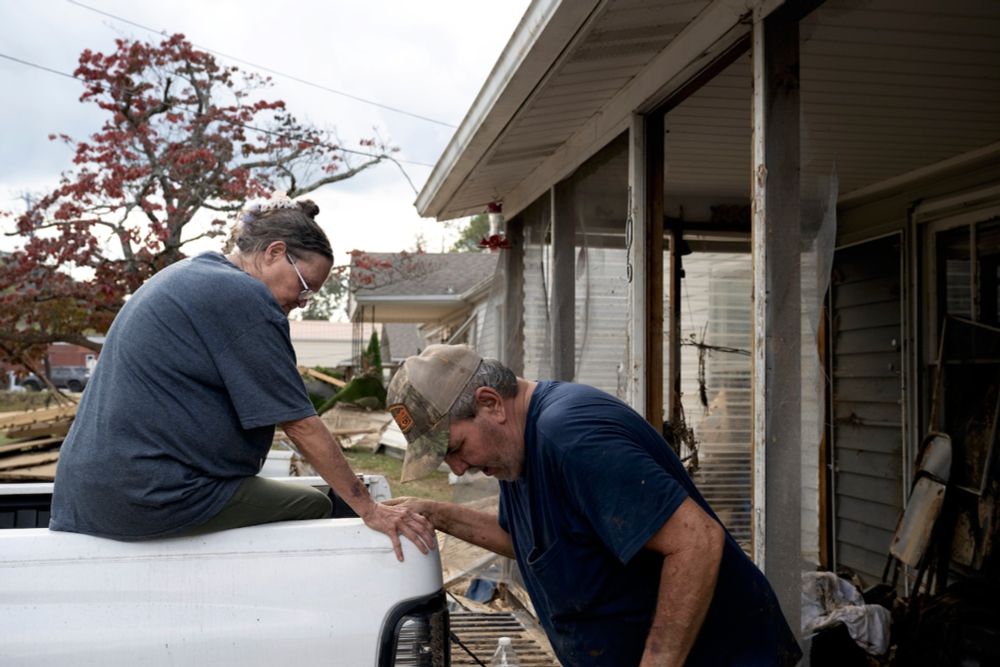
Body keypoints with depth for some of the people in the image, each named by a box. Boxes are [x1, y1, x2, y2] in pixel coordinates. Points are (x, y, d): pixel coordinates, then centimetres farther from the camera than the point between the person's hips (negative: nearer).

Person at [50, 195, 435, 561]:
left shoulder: (183, 276, 16)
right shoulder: (243, 296, -13)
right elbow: (300, 425, -15)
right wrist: (369, 510, -10)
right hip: (154, 498, -10)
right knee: (313, 507, 1)